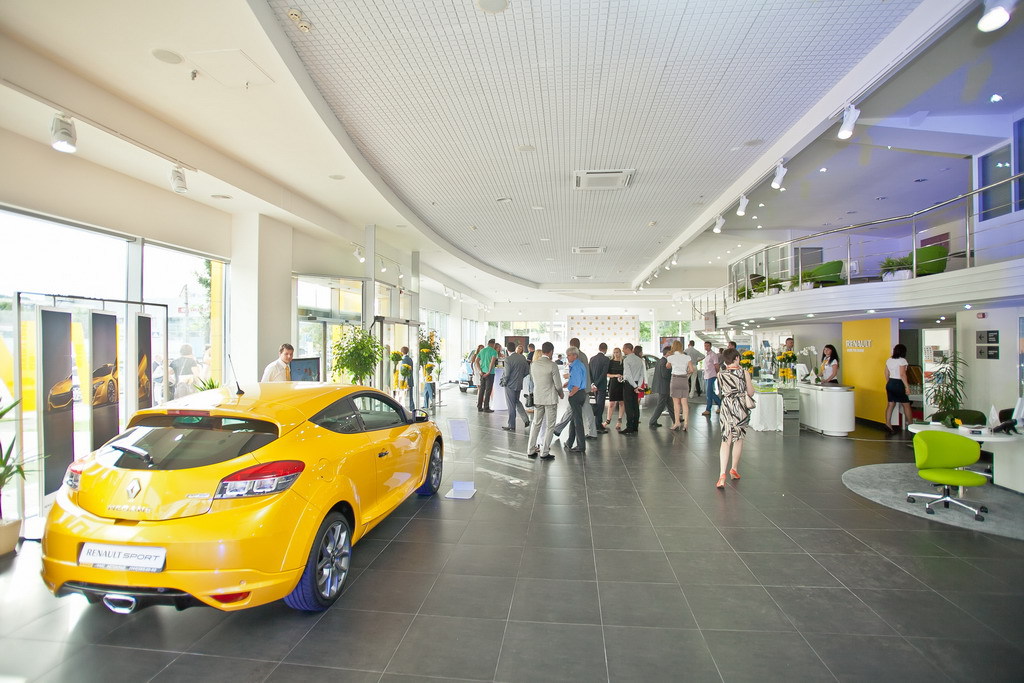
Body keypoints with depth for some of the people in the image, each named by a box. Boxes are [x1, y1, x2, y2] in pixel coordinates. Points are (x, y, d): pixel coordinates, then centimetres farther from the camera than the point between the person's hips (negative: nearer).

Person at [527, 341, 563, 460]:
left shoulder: (533, 364, 0)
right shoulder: (552, 365, -16)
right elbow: (558, 385, -11)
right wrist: (561, 394, 9)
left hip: (537, 398, 5)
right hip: (550, 398, -5)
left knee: (536, 423, 15)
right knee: (549, 426, 6)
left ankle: (531, 450, 19)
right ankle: (544, 453, 9)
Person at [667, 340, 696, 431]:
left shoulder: (671, 357, -5)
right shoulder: (687, 357, 2)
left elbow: (668, 367, 11)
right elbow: (692, 369, -1)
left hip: (675, 379, -3)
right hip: (684, 380, 3)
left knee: (676, 402, 4)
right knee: (684, 402, 6)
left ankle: (677, 422, 7)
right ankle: (686, 422, 1)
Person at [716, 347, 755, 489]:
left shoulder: (720, 375, -3)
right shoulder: (744, 373, -6)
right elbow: (751, 393, 1)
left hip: (726, 407, 1)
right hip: (741, 407, 0)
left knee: (726, 441, 1)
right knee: (739, 439, 18)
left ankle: (722, 475, -12)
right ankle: (734, 469, 32)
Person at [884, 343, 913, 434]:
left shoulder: (889, 360, 10)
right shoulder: (902, 360, -11)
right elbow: (902, 374, -16)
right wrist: (907, 386, -13)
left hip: (890, 384, 7)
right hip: (898, 384, -7)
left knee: (890, 404, 7)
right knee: (906, 405, 6)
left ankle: (888, 424, 2)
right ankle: (910, 424, 15)